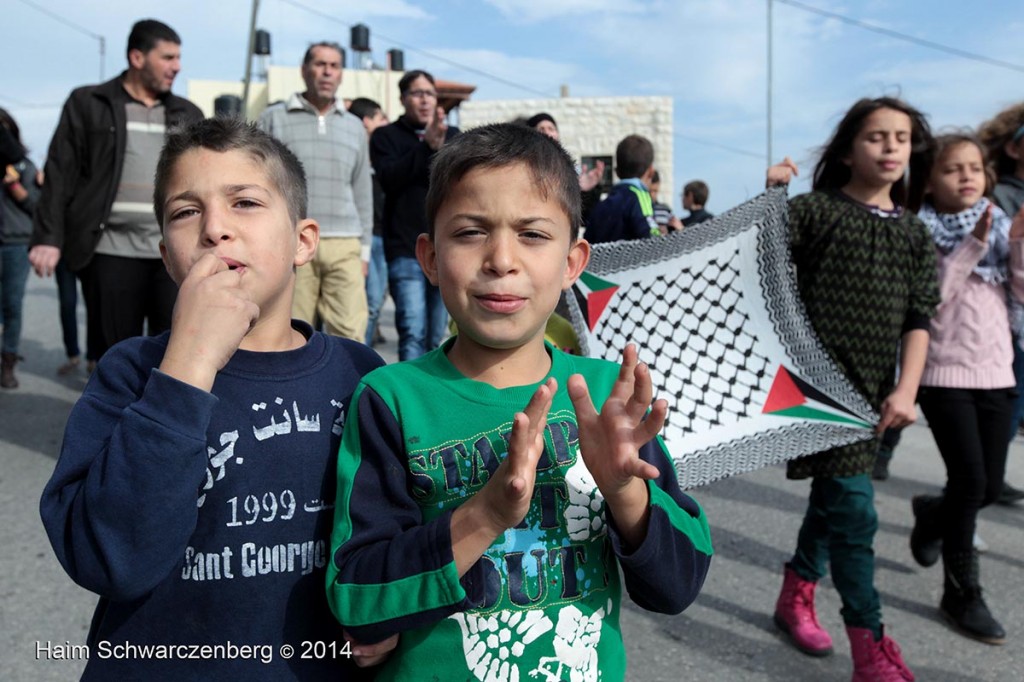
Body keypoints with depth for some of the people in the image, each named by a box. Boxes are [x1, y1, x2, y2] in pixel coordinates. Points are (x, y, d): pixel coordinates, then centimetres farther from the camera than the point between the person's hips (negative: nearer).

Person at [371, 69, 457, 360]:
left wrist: (442, 146, -16)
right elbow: (389, 178, -10)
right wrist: (426, 145, -17)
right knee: (413, 332, -13)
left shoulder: (452, 135, 15)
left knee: (436, 335, 9)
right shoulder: (386, 136, 7)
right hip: (406, 249, -3)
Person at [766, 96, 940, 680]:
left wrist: (906, 390, -5)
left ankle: (796, 595, 37)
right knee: (854, 508, -9)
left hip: (872, 389, 6)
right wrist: (771, 196, -25)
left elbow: (918, 320, 6)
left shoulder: (915, 234, 11)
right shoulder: (815, 210, -3)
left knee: (832, 496, 17)